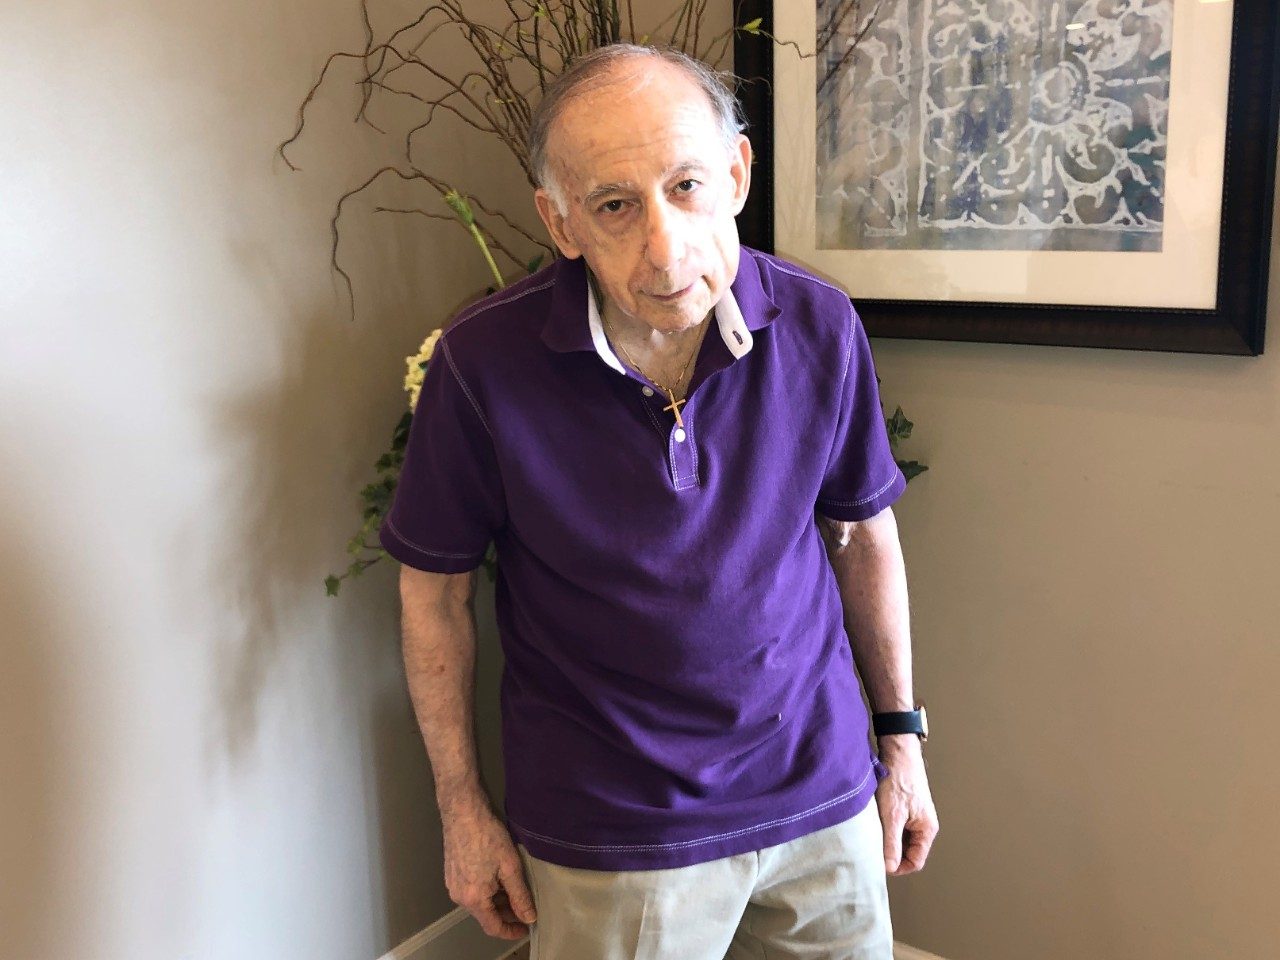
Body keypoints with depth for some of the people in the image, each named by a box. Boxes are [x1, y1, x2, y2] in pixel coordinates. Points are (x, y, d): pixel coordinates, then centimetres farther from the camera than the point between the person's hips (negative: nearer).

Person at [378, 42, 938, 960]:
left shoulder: (819, 326, -11)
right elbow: (434, 587, -6)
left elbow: (864, 535, 3)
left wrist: (901, 736, 8)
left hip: (822, 798, 3)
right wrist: (463, 812, 0)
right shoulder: (483, 365, -18)